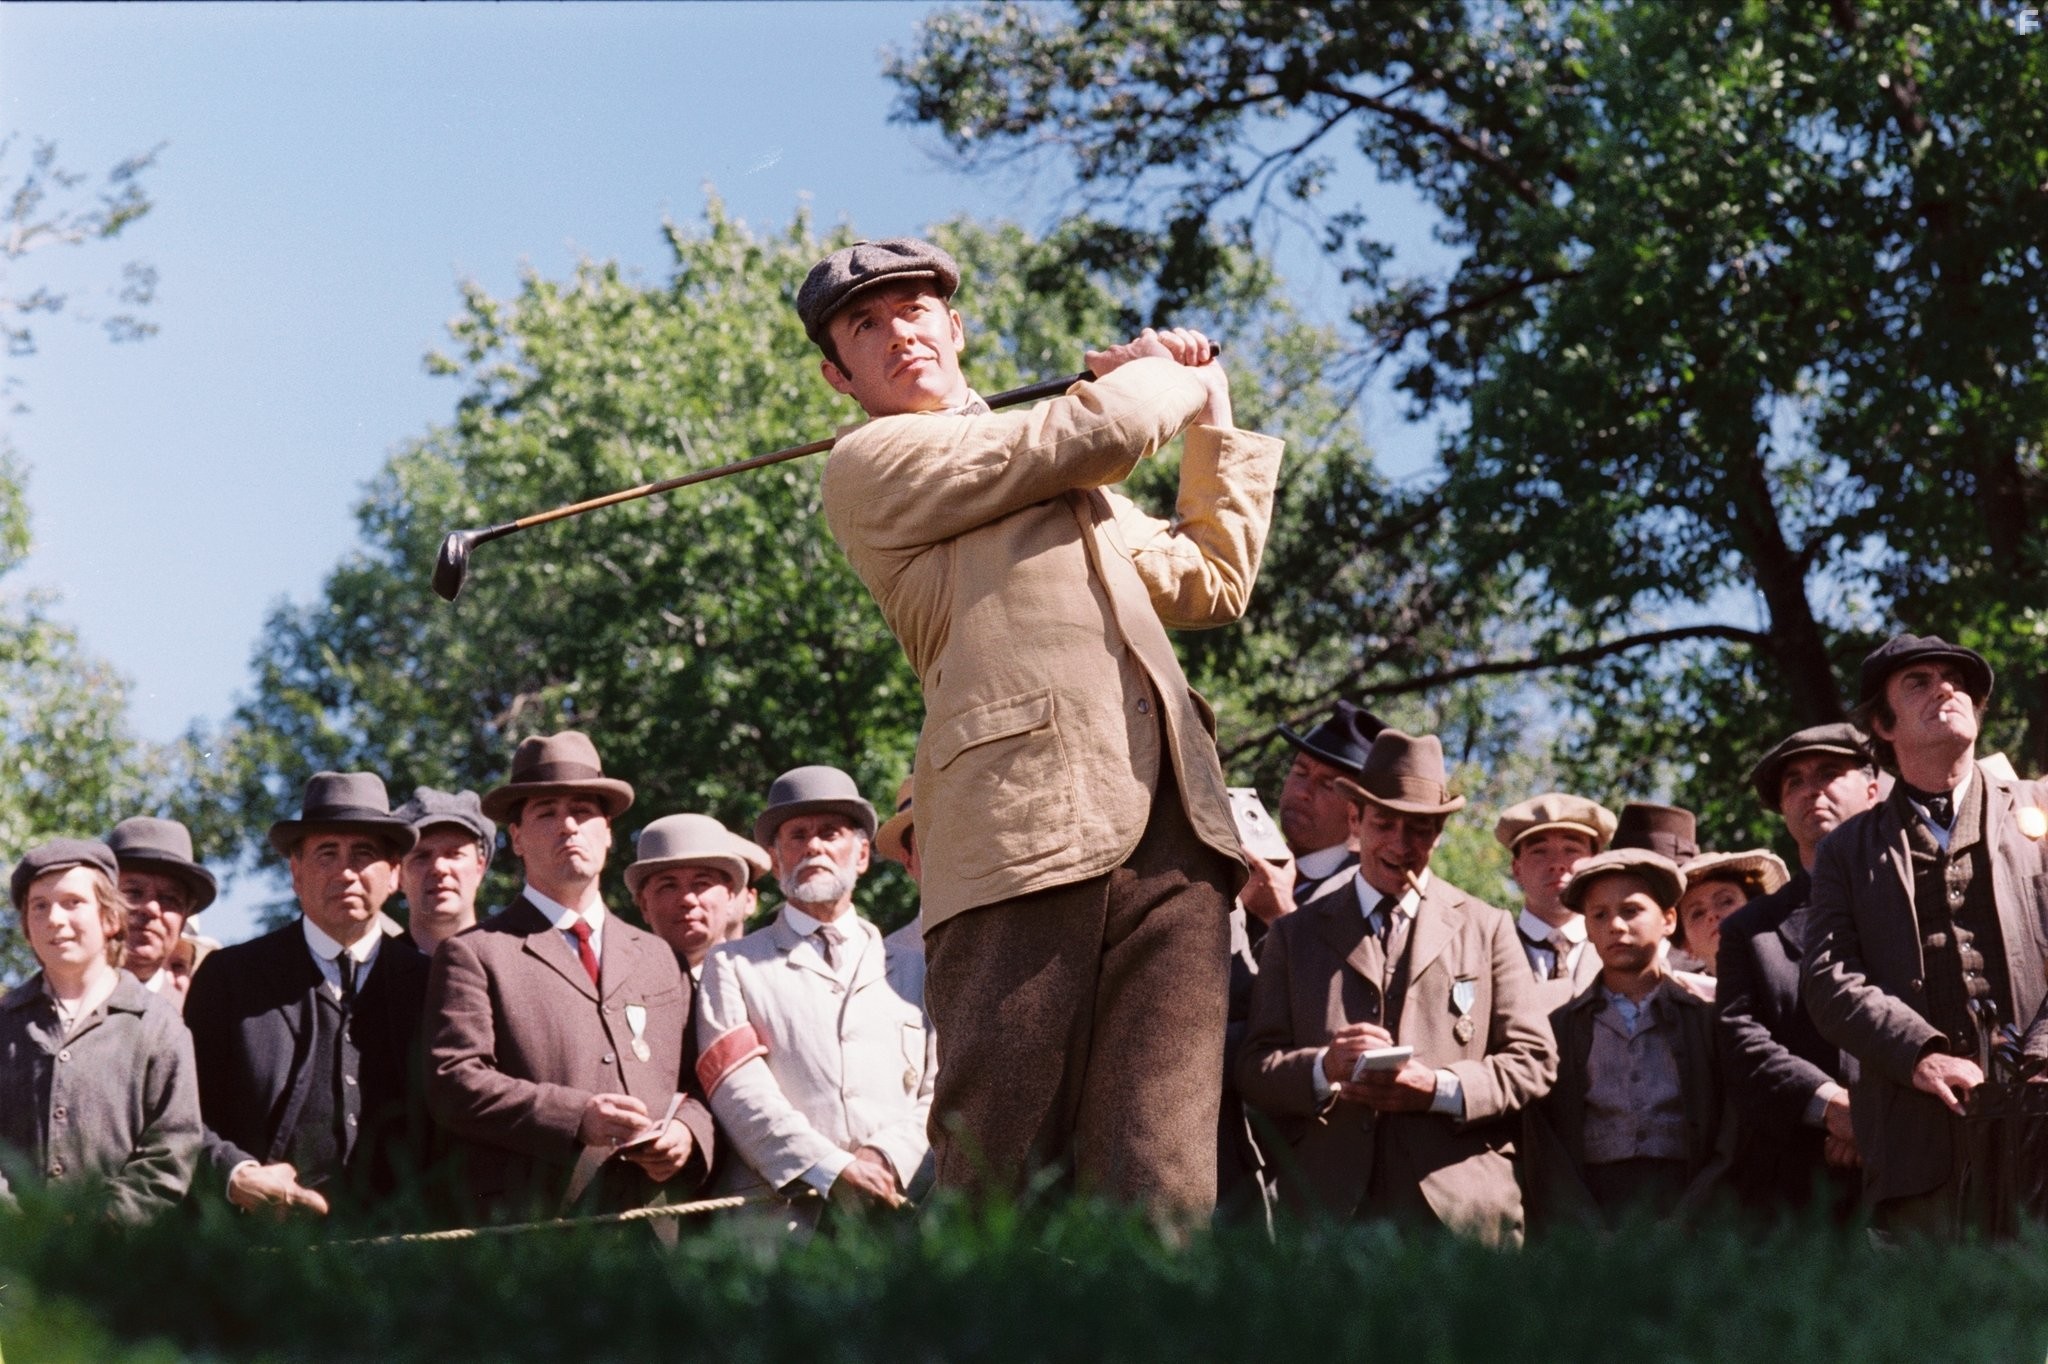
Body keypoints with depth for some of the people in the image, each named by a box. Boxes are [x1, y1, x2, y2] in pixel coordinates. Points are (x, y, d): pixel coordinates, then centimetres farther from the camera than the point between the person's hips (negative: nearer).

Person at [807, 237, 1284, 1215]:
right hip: (1023, 834, -6)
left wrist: (1216, 422, 38)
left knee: (1159, 1188, -9)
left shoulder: (1074, 482, 33)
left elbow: (1214, 584, 40)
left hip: (1172, 834, 6)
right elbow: (1096, 433, 0)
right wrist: (1167, 374, 21)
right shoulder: (868, 466, 7)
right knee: (996, 1188, -8)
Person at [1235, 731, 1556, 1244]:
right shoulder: (1296, 934, 16)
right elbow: (1253, 1070, 8)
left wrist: (1438, 1088, -10)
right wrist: (1324, 1067, -14)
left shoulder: (1486, 929, 15)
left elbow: (1534, 1061, 8)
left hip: (1457, 1208, 0)